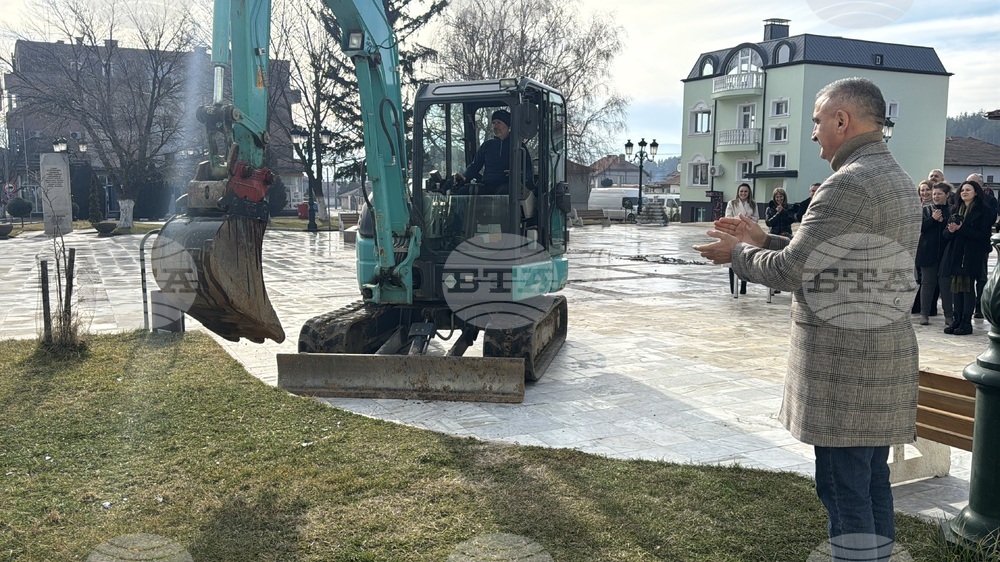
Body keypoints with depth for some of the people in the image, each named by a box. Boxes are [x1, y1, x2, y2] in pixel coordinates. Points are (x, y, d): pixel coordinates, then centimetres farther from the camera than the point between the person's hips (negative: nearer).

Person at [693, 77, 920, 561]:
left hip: (843, 362, -10)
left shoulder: (850, 184, -18)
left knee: (844, 490, -2)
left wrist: (737, 253, 1)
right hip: (882, 356, 10)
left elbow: (788, 271, -17)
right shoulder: (897, 180, 15)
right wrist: (762, 240, 17)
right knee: (872, 484, 17)